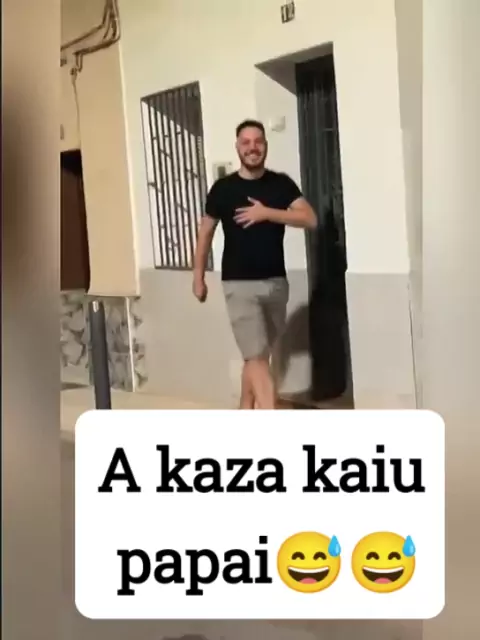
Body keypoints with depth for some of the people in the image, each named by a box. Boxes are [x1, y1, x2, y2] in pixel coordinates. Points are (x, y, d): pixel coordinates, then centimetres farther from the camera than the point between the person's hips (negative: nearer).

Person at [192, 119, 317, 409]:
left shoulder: (281, 183, 3)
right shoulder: (224, 188, -1)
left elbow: (310, 219, -7)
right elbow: (206, 232, 7)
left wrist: (267, 213, -16)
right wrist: (199, 277, 7)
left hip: (276, 282, 3)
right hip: (240, 284, -3)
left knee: (259, 355, 13)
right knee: (256, 356, -9)